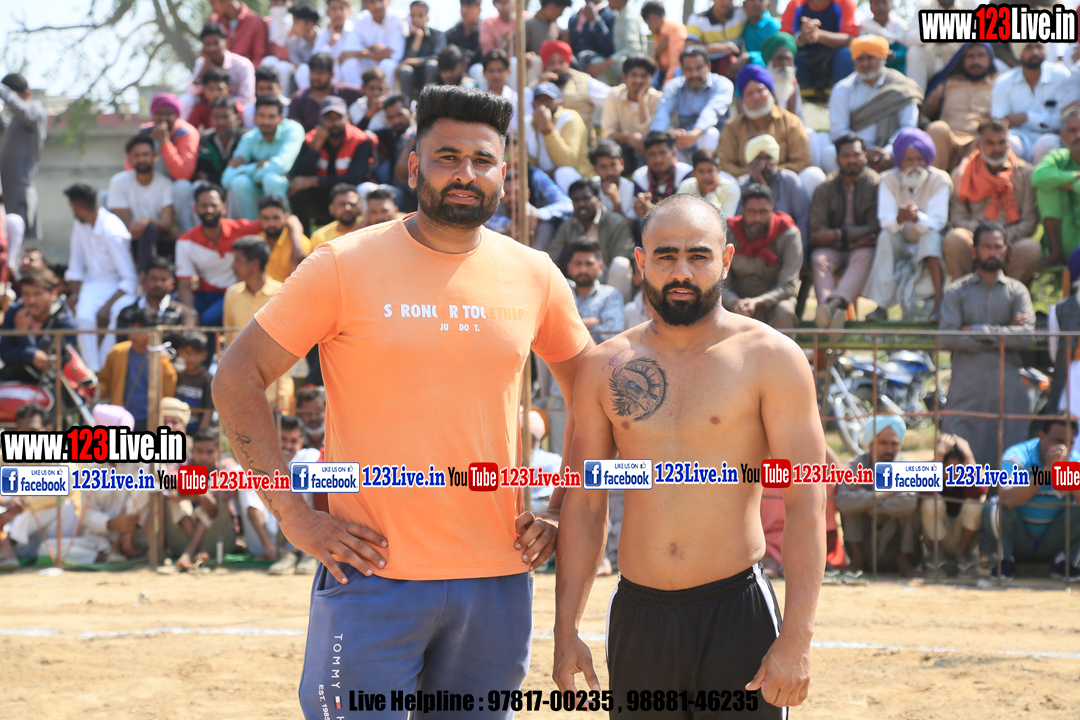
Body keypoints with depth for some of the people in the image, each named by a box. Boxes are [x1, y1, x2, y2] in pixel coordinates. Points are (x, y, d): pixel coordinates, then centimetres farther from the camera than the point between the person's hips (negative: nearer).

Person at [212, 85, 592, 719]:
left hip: (498, 580, 3)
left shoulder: (535, 278, 6)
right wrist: (293, 513, -9)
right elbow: (237, 379, -2)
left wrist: (562, 512, 9)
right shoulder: (345, 268, -4)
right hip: (374, 573, -3)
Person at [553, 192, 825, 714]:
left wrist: (796, 641, -15)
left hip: (737, 615, -3)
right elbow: (583, 505, 10)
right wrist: (566, 631, 4)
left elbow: (807, 504, -7)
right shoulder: (606, 367, 7)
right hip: (638, 615, 3)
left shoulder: (770, 358, -3)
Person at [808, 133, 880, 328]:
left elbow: (876, 228, -8)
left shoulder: (876, 184, -2)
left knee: (863, 257, -35)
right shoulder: (825, 188, 5)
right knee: (819, 259, -31)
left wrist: (837, 235, -13)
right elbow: (817, 230, -3)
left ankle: (836, 302, -59)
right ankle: (830, 310, -56)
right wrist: (849, 242, -15)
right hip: (833, 248, 2)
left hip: (862, 248, -2)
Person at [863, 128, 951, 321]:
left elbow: (937, 222, -22)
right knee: (886, 236, -28)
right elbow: (886, 221, -19)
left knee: (931, 236, -32)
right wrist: (900, 219, -44)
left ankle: (939, 304, -38)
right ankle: (881, 305, -33)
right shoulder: (889, 180, -7)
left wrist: (917, 218, -45)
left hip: (928, 246, -1)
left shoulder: (939, 180, -11)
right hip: (901, 245, 1)